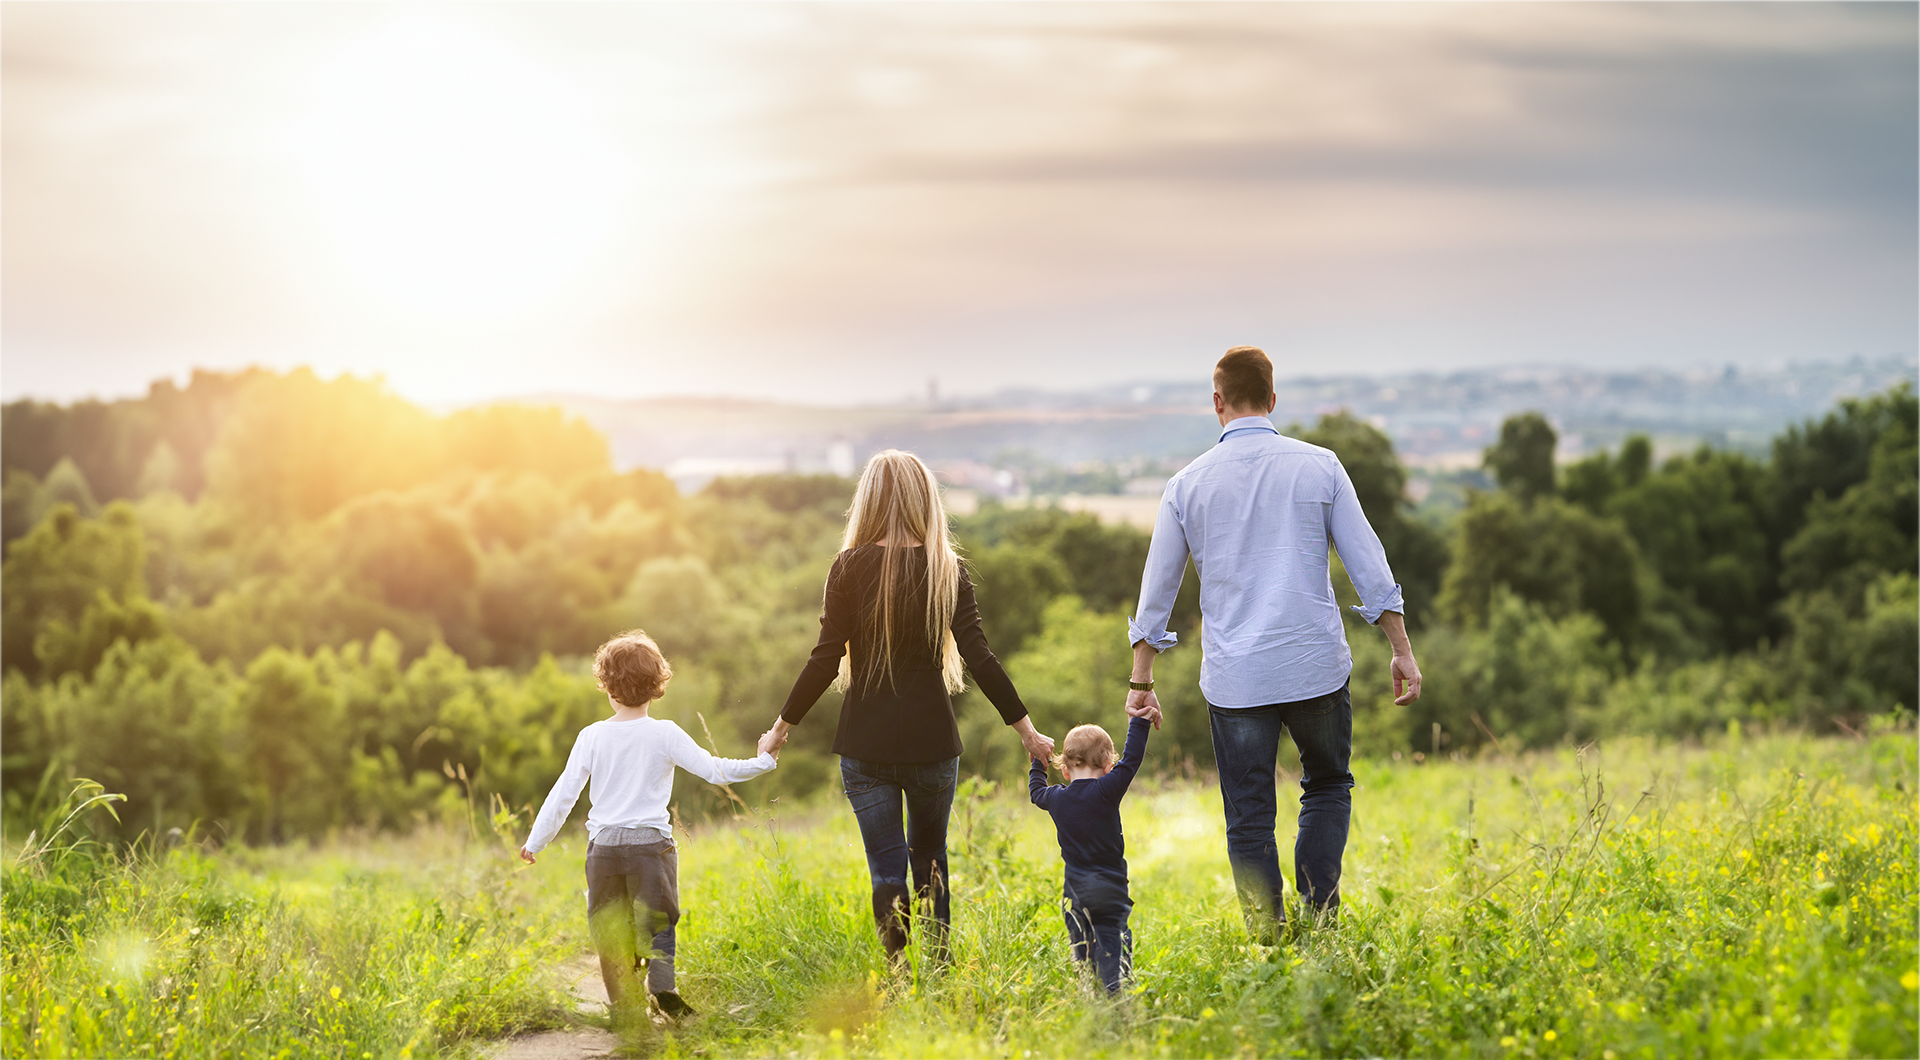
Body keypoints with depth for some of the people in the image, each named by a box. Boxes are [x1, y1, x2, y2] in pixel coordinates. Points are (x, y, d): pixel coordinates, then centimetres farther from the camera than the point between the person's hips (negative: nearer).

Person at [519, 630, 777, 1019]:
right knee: (658, 921, 4)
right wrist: (763, 762, 6)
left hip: (603, 845, 1)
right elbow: (714, 770, -5)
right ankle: (663, 983, -19)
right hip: (650, 841, -1)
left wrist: (535, 842, 12)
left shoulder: (592, 736, 0)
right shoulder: (664, 734, -4)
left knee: (610, 930, 8)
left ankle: (625, 1003, 1)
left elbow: (564, 793, 3)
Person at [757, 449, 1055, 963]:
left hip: (865, 742, -1)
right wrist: (1028, 731, 1)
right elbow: (979, 658, -6)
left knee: (887, 866, 5)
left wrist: (782, 727, 3)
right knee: (929, 855, 20)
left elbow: (826, 659, -8)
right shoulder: (947, 571, -3)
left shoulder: (851, 567, -6)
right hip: (932, 740, 1)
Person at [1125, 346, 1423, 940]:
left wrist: (1141, 679, 18)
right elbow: (1369, 567, 0)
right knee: (1327, 787, 19)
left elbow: (1156, 593, 9)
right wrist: (1402, 651, 7)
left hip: (1234, 679, 0)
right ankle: (1318, 917, 4)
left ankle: (1270, 942, 7)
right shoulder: (1318, 467, 0)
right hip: (1316, 667, 0)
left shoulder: (1188, 484, 2)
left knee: (1249, 821, 8)